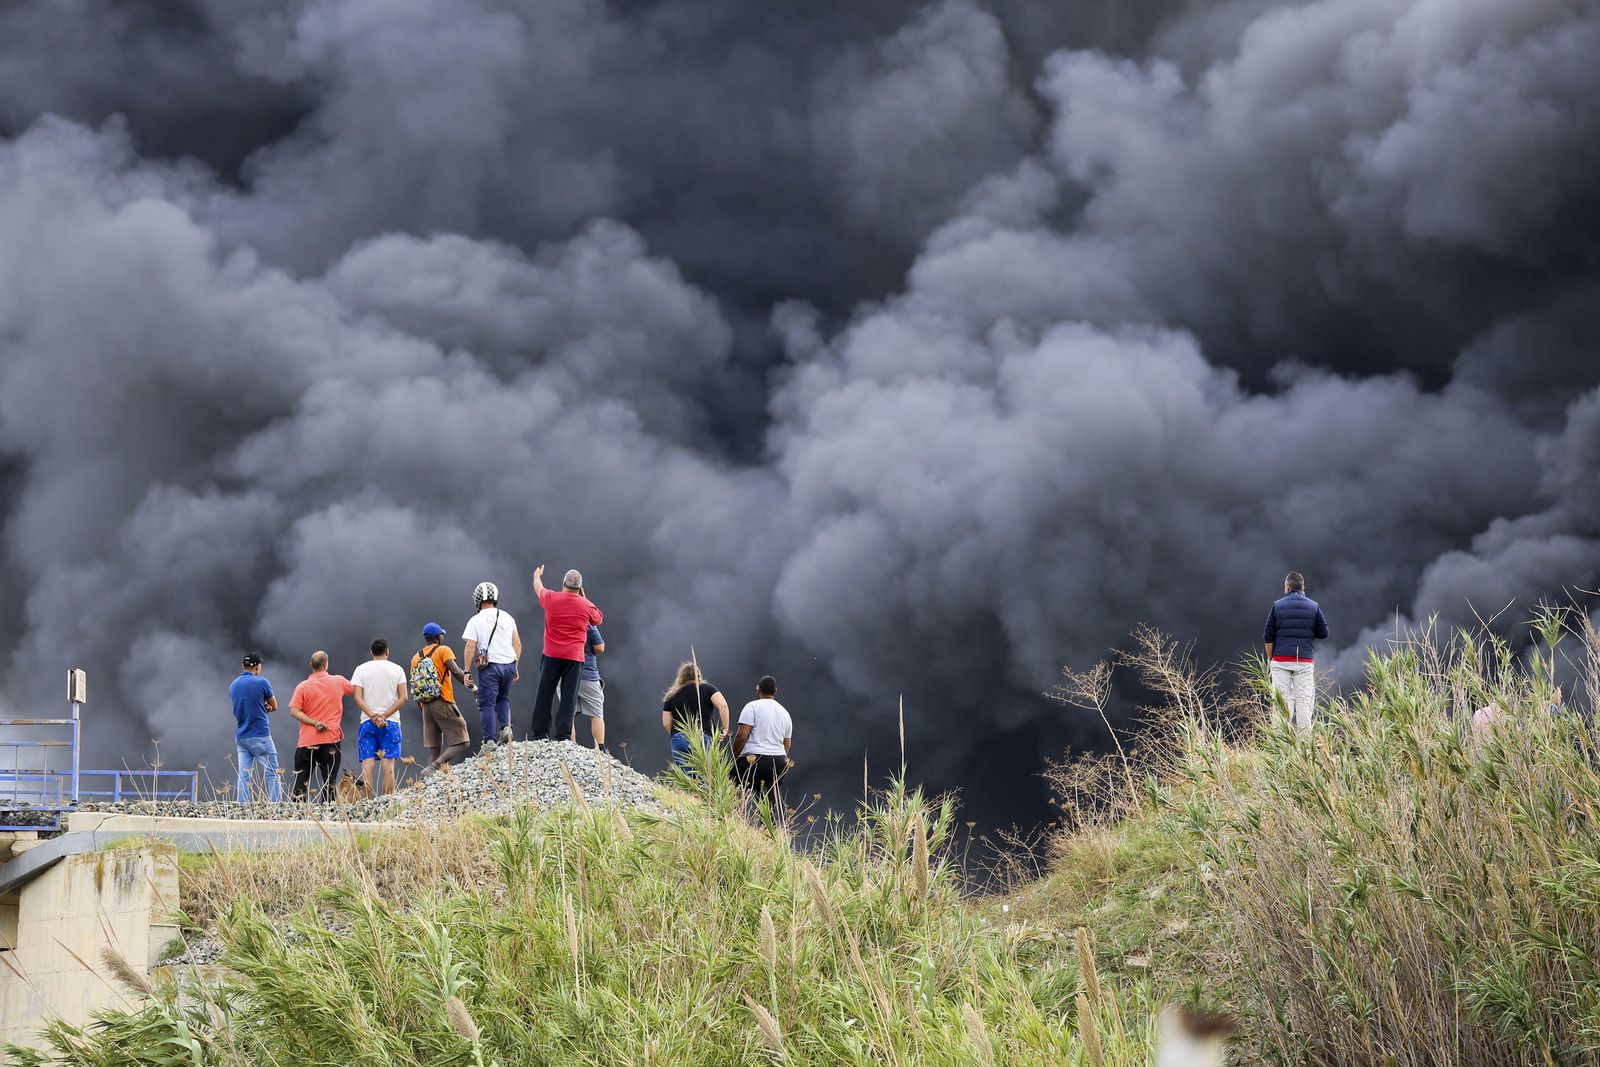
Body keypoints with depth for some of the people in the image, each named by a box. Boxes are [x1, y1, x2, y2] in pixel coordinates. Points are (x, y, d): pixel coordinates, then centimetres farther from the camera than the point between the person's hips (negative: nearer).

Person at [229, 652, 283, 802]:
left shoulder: (233, 686, 8)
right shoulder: (261, 683, -9)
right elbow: (274, 706, 3)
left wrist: (262, 708, 5)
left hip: (241, 737, 5)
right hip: (260, 736, -5)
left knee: (244, 777, 3)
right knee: (272, 773, 0)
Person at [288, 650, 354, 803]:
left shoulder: (303, 687, -3)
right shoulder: (339, 682, 2)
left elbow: (294, 711, -10)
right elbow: (354, 689, 21)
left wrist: (314, 722, -10)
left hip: (307, 741, -1)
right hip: (331, 740, 1)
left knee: (301, 780, 6)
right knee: (330, 781, 3)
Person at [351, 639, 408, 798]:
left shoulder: (361, 669, 5)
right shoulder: (397, 669, 5)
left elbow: (358, 698, -5)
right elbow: (403, 698, -4)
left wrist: (373, 717, -9)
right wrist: (384, 716, -7)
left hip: (367, 722, 0)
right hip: (391, 722, 0)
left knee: (367, 765, -3)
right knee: (388, 765, -3)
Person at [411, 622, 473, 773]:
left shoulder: (416, 658, 15)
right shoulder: (443, 650, -1)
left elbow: (413, 689, 15)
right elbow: (456, 671, -17)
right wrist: (470, 685, -6)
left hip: (426, 706, 6)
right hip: (444, 704, -6)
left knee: (434, 750, 7)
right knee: (460, 744, -5)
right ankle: (433, 767, -24)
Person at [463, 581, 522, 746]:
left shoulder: (476, 620, -2)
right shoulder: (507, 617, 10)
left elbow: (470, 647, -7)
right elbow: (517, 644, 12)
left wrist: (467, 672, -3)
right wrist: (515, 667, 20)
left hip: (489, 666, -4)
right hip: (508, 664, 4)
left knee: (487, 705, 0)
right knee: (502, 698, 24)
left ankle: (490, 740, -5)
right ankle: (505, 727, 3)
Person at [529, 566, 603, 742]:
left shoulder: (551, 599, 0)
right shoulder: (586, 605, -2)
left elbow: (539, 589, 23)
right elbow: (598, 620, 19)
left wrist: (537, 576, 45)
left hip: (551, 655, 1)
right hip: (575, 656, -1)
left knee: (544, 695, 6)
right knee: (569, 698, -1)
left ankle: (540, 733, 5)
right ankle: (563, 735, -6)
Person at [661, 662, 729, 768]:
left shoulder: (672, 696, 15)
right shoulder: (708, 689, 9)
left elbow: (666, 723, 12)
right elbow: (722, 705, -6)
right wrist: (725, 729, 1)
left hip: (679, 739, 2)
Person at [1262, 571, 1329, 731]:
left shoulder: (1277, 606, 4)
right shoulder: (1313, 607, 6)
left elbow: (1268, 637, 2)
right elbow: (1323, 633, 6)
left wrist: (1270, 659, 12)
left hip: (1281, 660, -1)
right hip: (1305, 661, 1)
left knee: (1282, 700, -2)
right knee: (1304, 701, 1)